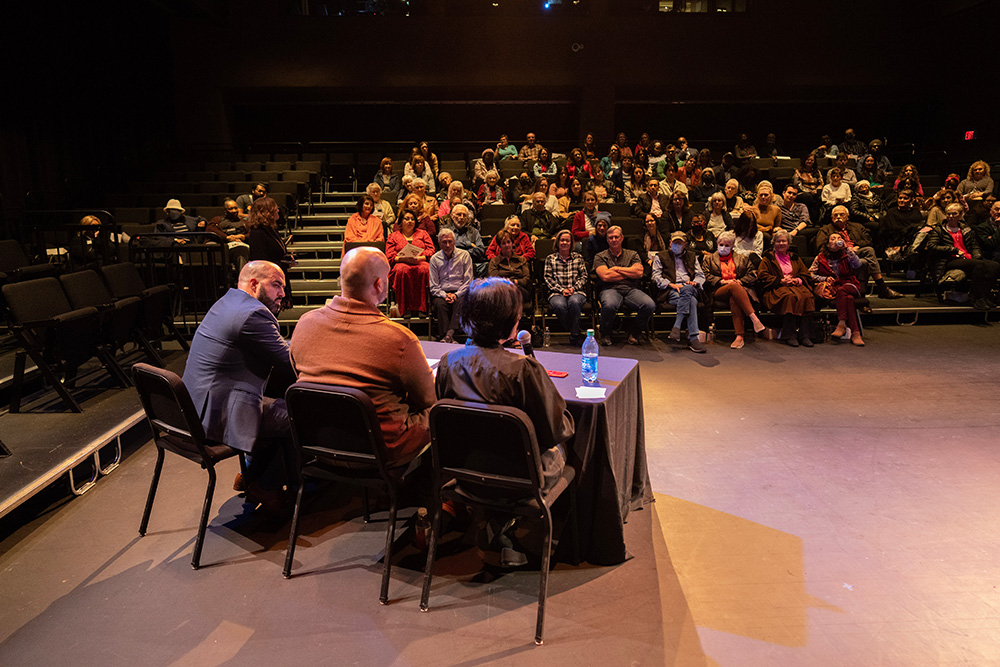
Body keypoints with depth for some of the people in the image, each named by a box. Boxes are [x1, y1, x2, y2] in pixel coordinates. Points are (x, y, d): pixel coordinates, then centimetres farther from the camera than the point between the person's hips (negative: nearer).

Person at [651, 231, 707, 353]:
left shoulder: (692, 256, 30)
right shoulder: (661, 256, 20)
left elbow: (701, 275, 23)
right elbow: (656, 276, 7)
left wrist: (694, 282, -1)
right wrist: (671, 284, -9)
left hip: (690, 288, 2)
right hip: (670, 290, -2)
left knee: (687, 289, -39)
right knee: (691, 301, -36)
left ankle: (676, 327, -44)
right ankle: (693, 338, -42)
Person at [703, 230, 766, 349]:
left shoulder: (742, 258, 26)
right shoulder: (709, 259, 23)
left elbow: (753, 275, 15)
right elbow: (706, 276, 8)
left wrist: (739, 281, -3)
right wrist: (722, 281, -5)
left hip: (740, 289, 1)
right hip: (718, 292, -1)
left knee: (734, 299, -39)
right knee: (734, 287, -38)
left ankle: (739, 336, -48)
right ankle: (754, 318, -49)